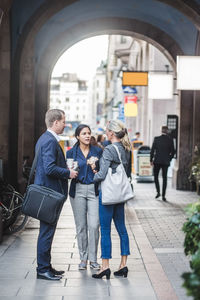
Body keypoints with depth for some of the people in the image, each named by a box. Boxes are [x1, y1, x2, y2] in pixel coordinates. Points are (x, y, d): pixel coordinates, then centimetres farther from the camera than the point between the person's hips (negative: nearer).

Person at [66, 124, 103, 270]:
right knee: (81, 226, 3)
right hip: (78, 190, 0)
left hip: (94, 190, 0)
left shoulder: (98, 151, 6)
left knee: (94, 225, -7)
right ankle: (83, 258, 15)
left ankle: (93, 259, 5)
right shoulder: (71, 152, 5)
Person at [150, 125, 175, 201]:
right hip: (166, 162, 1)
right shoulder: (170, 140, -3)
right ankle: (163, 195, 4)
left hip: (157, 161, -1)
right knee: (164, 178, 7)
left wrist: (151, 160, 4)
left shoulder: (156, 139, -5)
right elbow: (173, 152, 0)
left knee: (156, 176, 15)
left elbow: (152, 150, -4)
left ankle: (158, 192, 2)